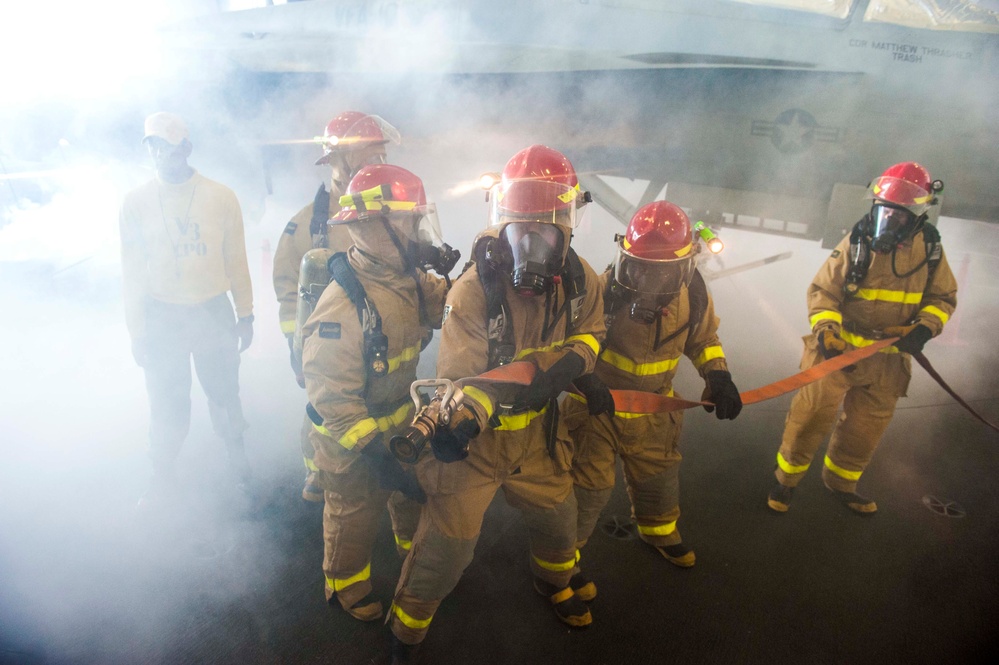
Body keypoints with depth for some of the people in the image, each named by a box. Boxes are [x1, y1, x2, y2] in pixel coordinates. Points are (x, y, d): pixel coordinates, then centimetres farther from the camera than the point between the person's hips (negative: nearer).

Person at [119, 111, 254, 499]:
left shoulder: (221, 197, -4)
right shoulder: (136, 203, -2)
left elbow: (236, 260, 1)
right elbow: (132, 271, 2)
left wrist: (245, 315, 3)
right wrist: (136, 332, 1)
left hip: (214, 312, 0)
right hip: (162, 318, 1)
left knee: (224, 395, 13)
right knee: (167, 407, 11)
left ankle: (237, 463, 35)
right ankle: (162, 482, 29)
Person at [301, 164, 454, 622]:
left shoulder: (407, 277, -10)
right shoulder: (343, 305, -34)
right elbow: (333, 399, -31)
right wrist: (376, 456, -30)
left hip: (404, 425, 7)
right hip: (354, 443, -7)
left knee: (415, 496, 28)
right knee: (354, 519, 19)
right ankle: (346, 585, 47)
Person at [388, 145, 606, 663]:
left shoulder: (578, 279, -13)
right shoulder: (472, 291, -27)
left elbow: (590, 332, 1)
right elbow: (459, 378, -25)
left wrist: (572, 360, -20)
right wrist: (455, 420, -46)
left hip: (536, 433, 5)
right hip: (474, 442, -4)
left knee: (558, 518, 24)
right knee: (447, 544, 5)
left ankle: (553, 581, 60)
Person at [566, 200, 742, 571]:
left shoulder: (694, 295, -13)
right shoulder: (607, 290, -27)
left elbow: (703, 339, 6)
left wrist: (718, 377, -10)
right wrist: (584, 378, -39)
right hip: (598, 403, -4)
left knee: (658, 476, 25)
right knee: (590, 485, 4)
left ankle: (659, 531, 55)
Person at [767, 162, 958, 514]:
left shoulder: (930, 248, -1)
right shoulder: (857, 243, -12)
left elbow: (943, 297, 8)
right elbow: (822, 290, -9)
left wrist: (925, 328, -11)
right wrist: (825, 328, -24)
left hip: (889, 358, 4)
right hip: (839, 350, -4)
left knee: (867, 427, 17)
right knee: (812, 416, 1)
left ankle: (840, 481, 39)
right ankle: (786, 479, 21)